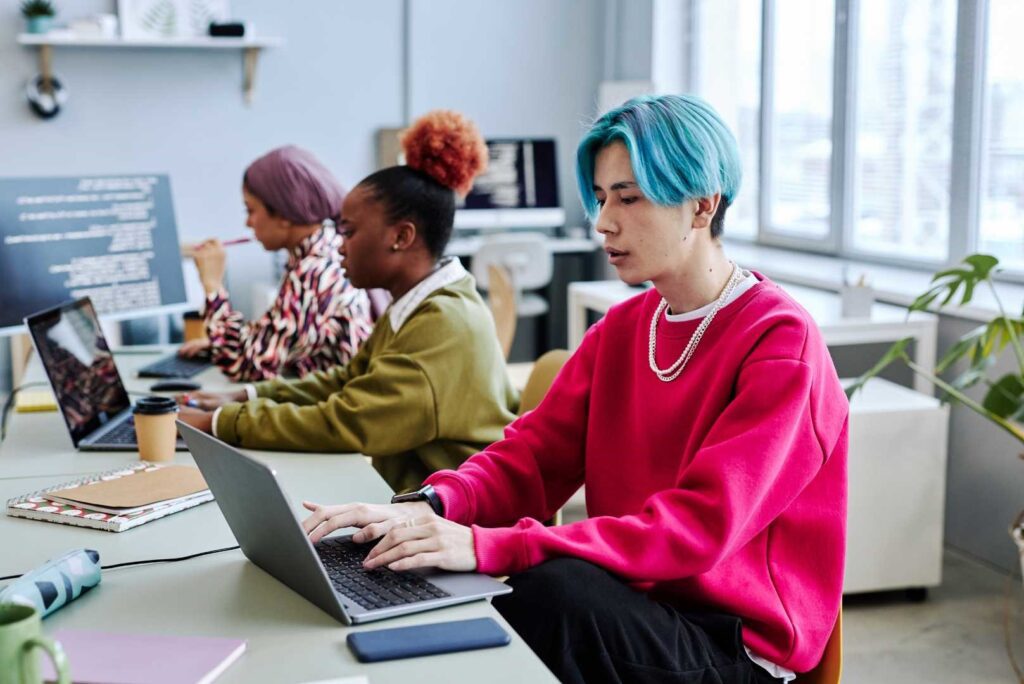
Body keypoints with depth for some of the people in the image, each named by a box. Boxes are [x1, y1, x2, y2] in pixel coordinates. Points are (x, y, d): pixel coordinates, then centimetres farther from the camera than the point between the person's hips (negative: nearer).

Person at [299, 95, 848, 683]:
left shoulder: (780, 344, -15)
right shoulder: (621, 330, 9)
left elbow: (699, 528, -24)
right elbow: (535, 453, 3)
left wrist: (487, 547, -32)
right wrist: (432, 506, -20)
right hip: (633, 605, 6)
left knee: (554, 586, -32)